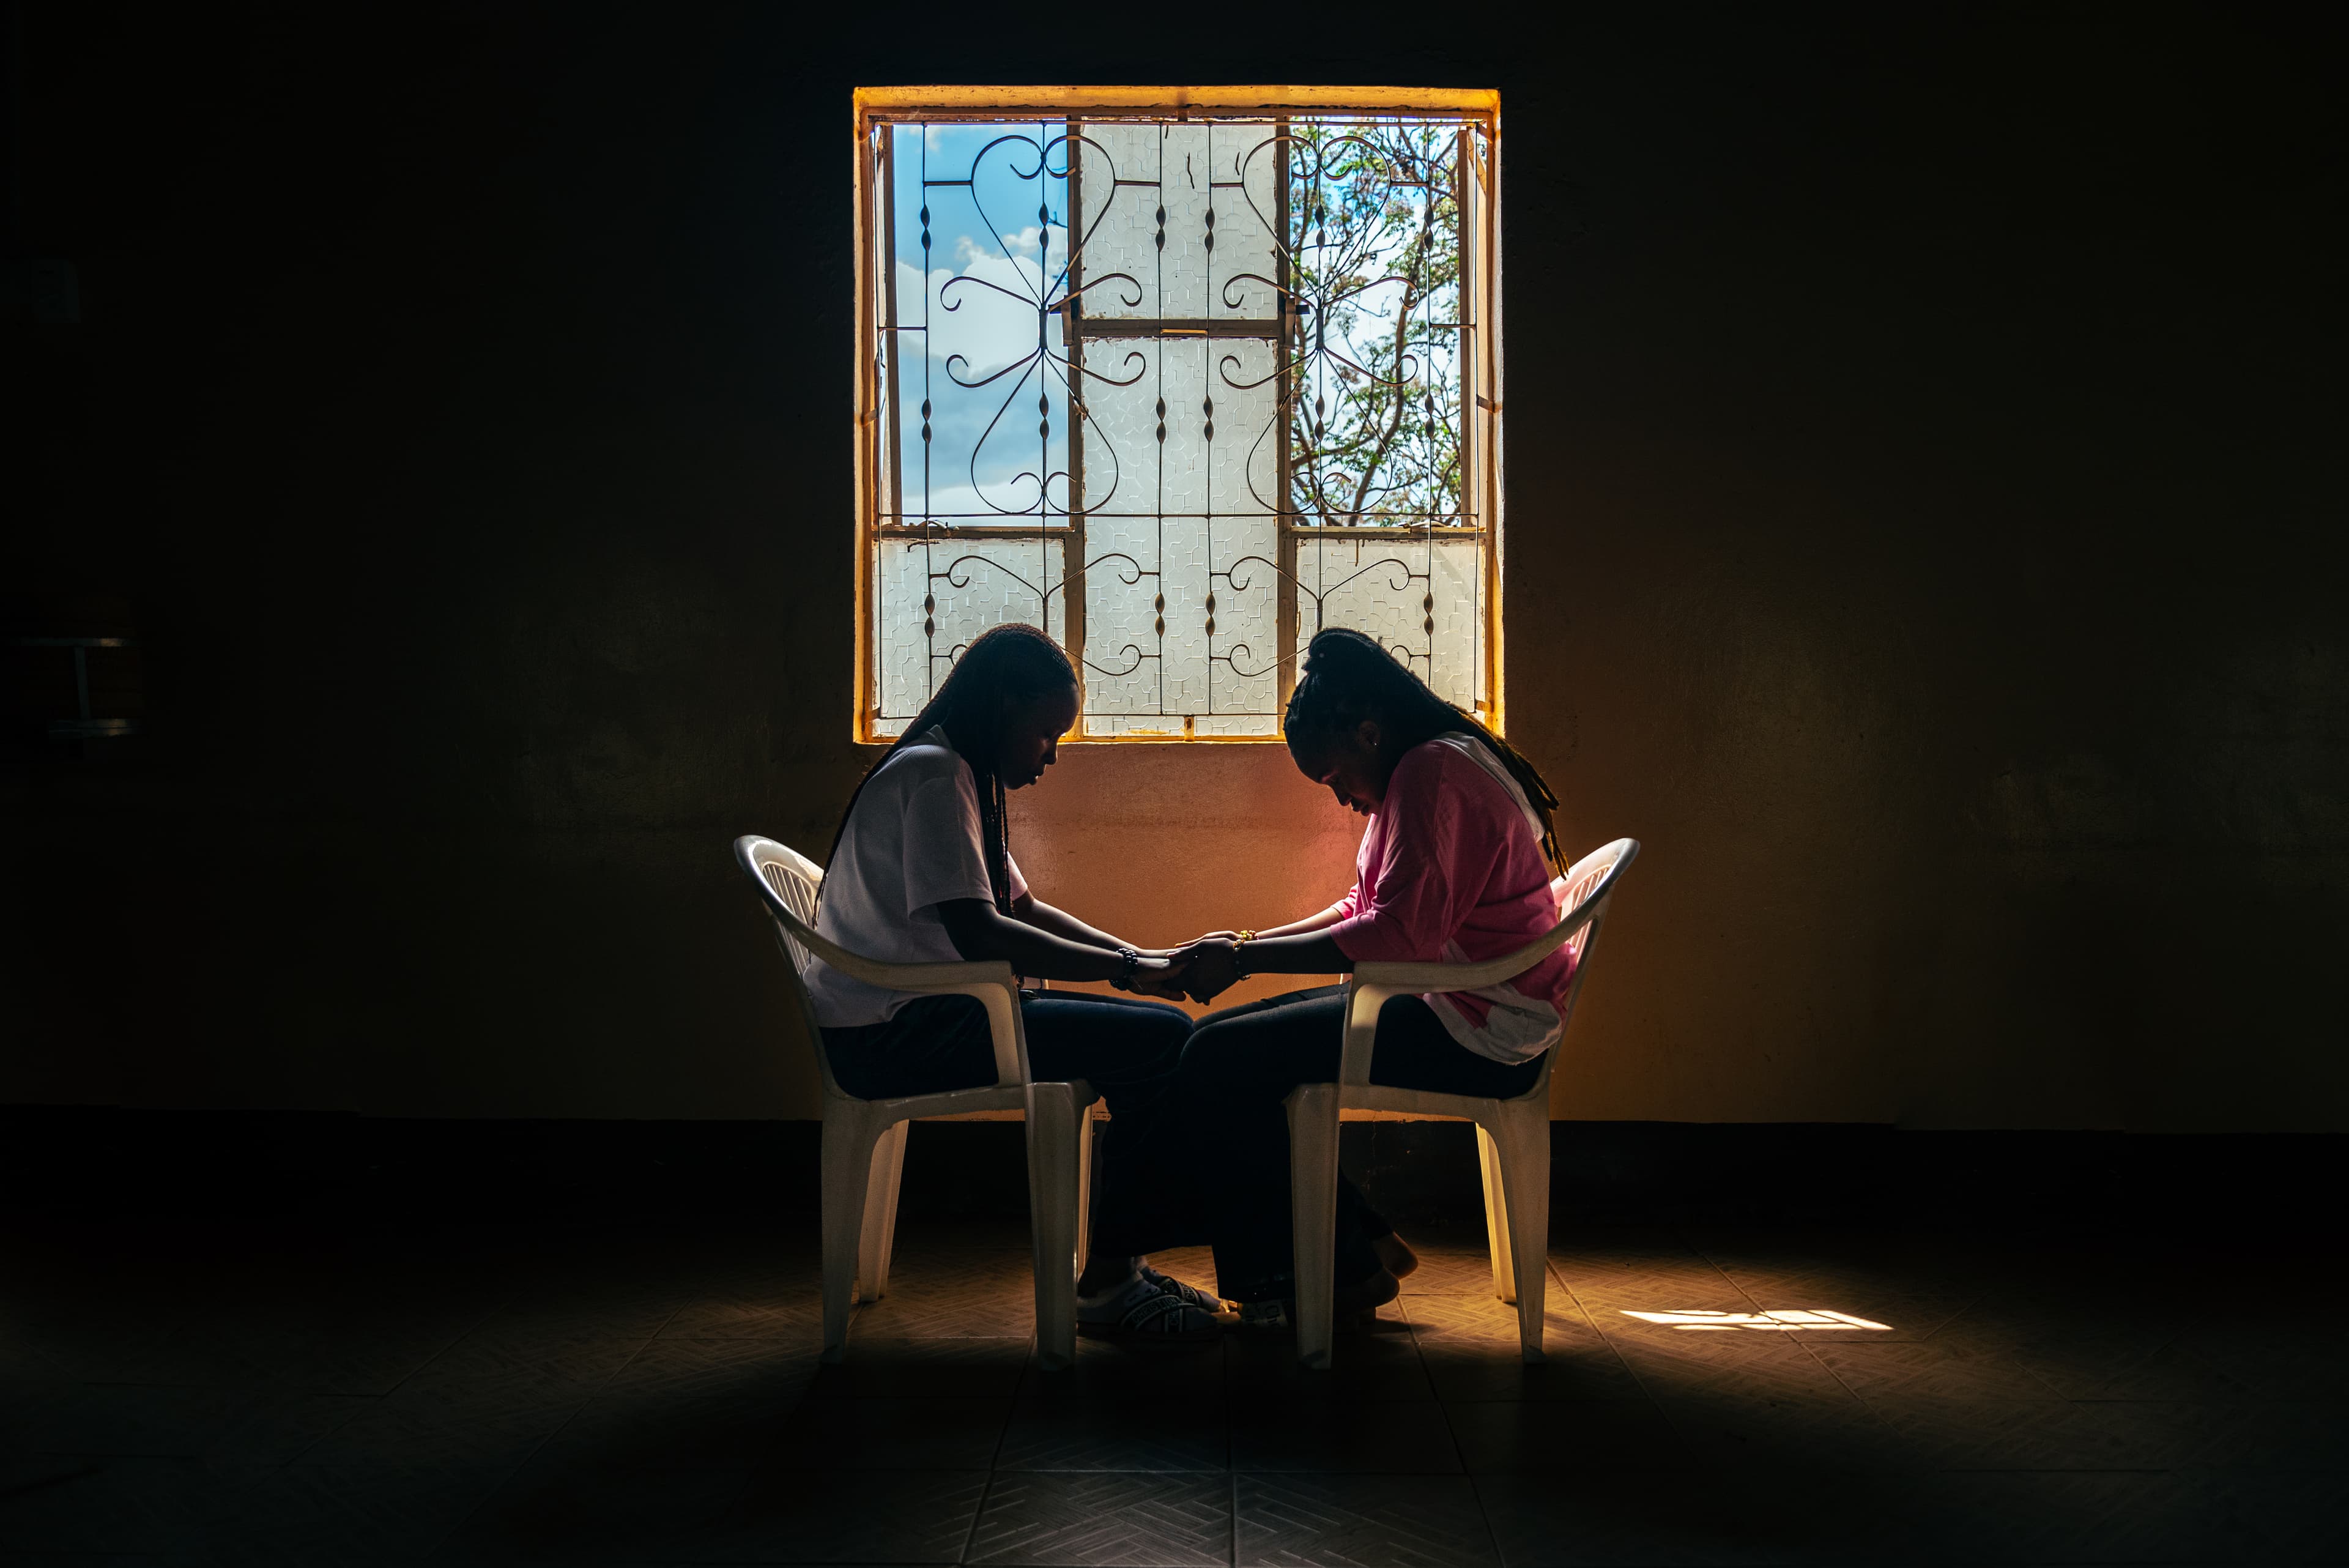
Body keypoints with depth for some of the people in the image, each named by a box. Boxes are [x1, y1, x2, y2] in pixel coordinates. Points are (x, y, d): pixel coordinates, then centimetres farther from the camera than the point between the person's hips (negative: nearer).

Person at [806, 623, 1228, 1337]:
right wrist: (1132, 971, -21)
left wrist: (1140, 957, 7)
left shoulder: (953, 775, 19)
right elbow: (976, 933, -24)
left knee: (1158, 1031, 9)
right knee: (1163, 1042, -18)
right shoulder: (934, 776, -14)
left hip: (927, 1015, 11)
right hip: (893, 1034, -11)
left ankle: (1124, 1258, 6)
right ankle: (1107, 1282, -10)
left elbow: (1022, 908, 21)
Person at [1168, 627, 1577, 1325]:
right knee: (1222, 1041, 10)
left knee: (1214, 1065, -15)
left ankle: (1345, 1267, 0)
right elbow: (1369, 910, 20)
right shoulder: (1436, 766, 18)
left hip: (1479, 1032, -11)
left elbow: (1398, 932, -25)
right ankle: (1364, 1243, 12)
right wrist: (1250, 942, 8)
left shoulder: (1431, 770, -16)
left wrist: (1244, 959, -19)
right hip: (1447, 1006, 11)